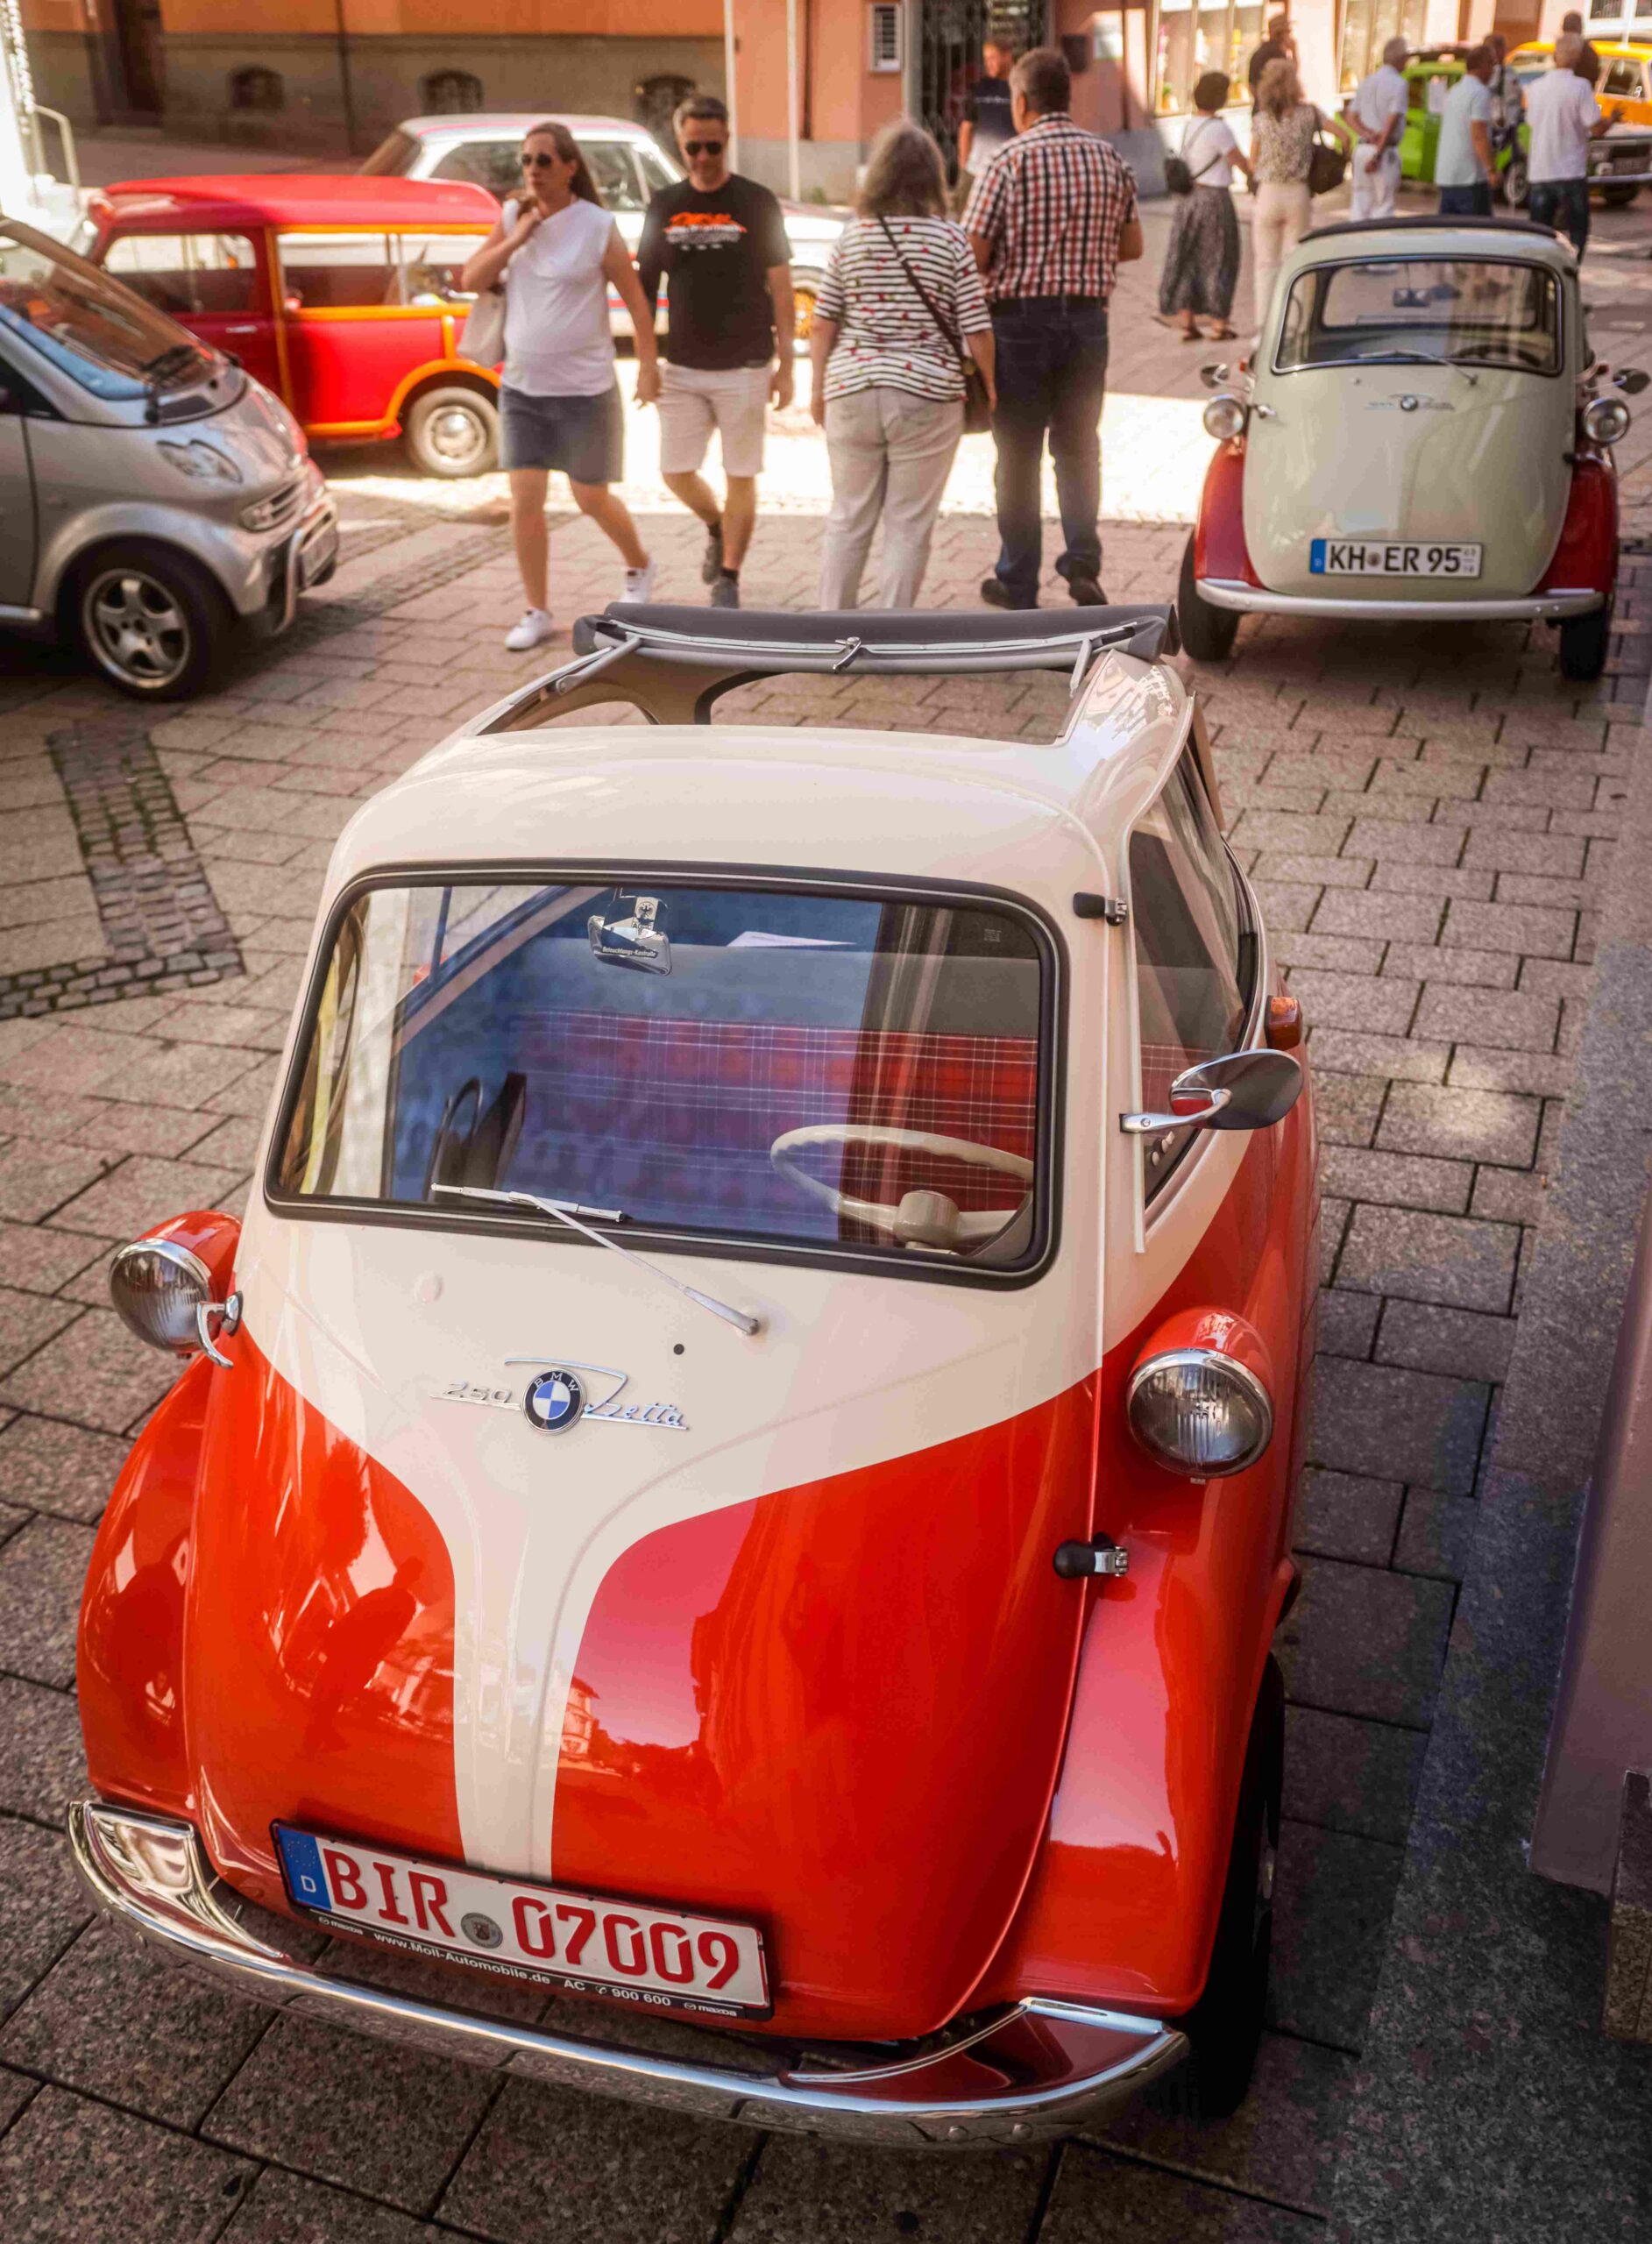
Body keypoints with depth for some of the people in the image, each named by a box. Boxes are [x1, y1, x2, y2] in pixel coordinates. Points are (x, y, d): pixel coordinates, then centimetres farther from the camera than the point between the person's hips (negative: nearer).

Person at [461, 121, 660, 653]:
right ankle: (537, 613, 9)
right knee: (524, 501, -2)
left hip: (584, 389, -4)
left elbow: (635, 298, -5)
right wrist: (518, 236, -13)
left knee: (591, 499, 8)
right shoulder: (512, 216, 3)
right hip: (521, 387, 4)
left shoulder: (597, 227, -9)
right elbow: (471, 281, -3)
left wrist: (647, 364, -9)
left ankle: (640, 568, 37)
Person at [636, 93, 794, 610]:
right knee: (676, 472, 3)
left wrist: (786, 364, -4)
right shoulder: (665, 206, 7)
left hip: (744, 368, -3)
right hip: (682, 369, 3)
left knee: (740, 478, 0)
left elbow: (780, 288, 0)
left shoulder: (756, 203, -1)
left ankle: (728, 578, 11)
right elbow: (645, 286, 12)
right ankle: (717, 529, 32)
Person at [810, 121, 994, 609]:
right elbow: (977, 333, -6)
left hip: (851, 391, 3)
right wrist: (989, 386, 8)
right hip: (926, 394, -2)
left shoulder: (851, 237, 2)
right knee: (907, 527, 5)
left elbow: (822, 326, 4)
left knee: (848, 519, 14)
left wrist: (819, 390, 14)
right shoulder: (950, 239, -4)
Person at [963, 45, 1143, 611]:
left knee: (1019, 454, 6)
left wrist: (1011, 261, 8)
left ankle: (1018, 586, 13)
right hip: (1087, 317, 4)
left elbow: (972, 253, -13)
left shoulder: (1008, 162, -11)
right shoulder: (1110, 160, 4)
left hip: (1021, 320, -4)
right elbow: (1131, 246, 12)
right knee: (1079, 446, 17)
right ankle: (1083, 560, 2)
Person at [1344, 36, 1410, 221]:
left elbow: (1349, 116, 8)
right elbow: (1392, 122, -13)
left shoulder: (1366, 83, 13)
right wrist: (1378, 155, -12)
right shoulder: (1398, 83, -8)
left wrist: (1367, 133, -7)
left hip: (1362, 149, 6)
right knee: (1384, 205, -3)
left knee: (1360, 204, 8)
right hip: (1385, 150, -6)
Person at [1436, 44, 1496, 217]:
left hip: (1444, 176, 8)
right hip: (1470, 177, -8)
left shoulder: (1453, 91, 15)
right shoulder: (1480, 93, -11)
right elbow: (1479, 136, -18)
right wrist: (1491, 169, -18)